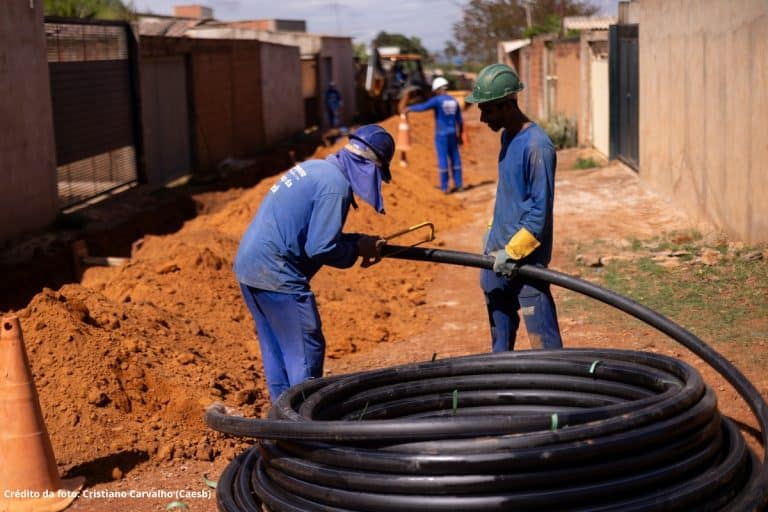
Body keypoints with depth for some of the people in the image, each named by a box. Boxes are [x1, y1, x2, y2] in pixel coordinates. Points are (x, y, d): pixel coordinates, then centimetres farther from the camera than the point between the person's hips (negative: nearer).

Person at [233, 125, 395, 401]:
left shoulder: (315, 168, 14)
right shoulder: (335, 184, -15)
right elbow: (320, 248, -19)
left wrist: (360, 241, 11)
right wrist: (358, 249, -2)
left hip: (248, 265, 10)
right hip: (276, 275, -10)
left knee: (277, 352, 17)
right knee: (307, 351, -1)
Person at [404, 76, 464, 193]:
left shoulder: (437, 100, -11)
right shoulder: (454, 101, 8)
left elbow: (422, 107, -19)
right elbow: (460, 120, 10)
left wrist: (409, 108, -3)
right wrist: (459, 135, 19)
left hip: (441, 135, -5)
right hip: (452, 134, 5)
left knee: (443, 160, -1)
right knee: (455, 158, 10)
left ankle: (445, 187, 0)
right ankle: (458, 185, 11)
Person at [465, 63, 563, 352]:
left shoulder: (537, 146, -19)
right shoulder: (507, 136, 9)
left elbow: (540, 213, -19)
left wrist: (513, 251, -19)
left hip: (524, 262, -9)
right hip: (497, 256, 9)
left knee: (544, 344, -7)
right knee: (500, 341, 19)